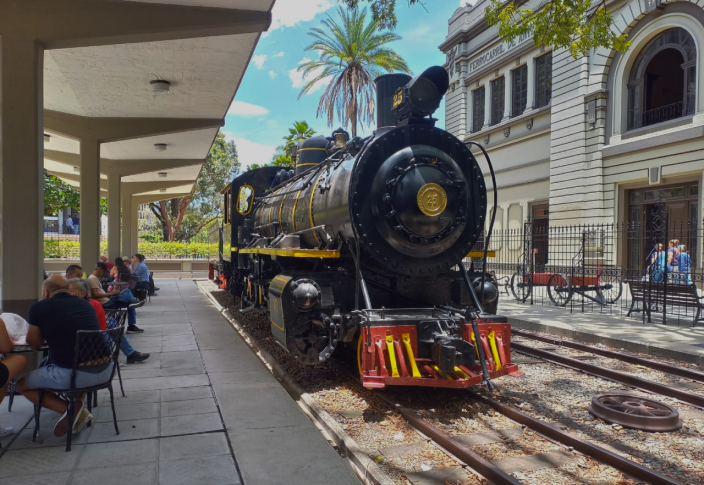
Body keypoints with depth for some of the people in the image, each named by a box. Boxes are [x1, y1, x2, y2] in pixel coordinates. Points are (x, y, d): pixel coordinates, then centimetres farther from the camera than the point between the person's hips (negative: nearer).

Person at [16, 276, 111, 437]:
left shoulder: (39, 307, 0)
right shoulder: (85, 303, 14)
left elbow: (34, 344, 15)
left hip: (71, 374, -6)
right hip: (105, 370, 6)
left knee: (22, 384, 21)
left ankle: (70, 409, 2)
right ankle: (79, 407, 19)